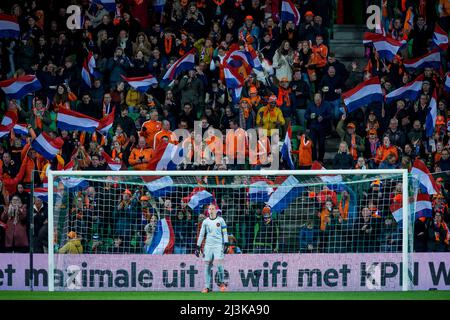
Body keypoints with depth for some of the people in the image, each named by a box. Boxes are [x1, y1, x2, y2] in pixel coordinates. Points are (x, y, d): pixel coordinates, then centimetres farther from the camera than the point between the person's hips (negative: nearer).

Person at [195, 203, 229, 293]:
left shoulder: (220, 220, 4)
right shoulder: (205, 221, 9)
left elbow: (224, 233, 4)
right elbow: (201, 235, 12)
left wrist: (226, 244, -6)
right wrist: (198, 247, 8)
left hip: (218, 245, -3)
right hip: (208, 245, 3)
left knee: (219, 263, -18)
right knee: (207, 265, -1)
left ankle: (222, 283, 1)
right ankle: (208, 287, 3)